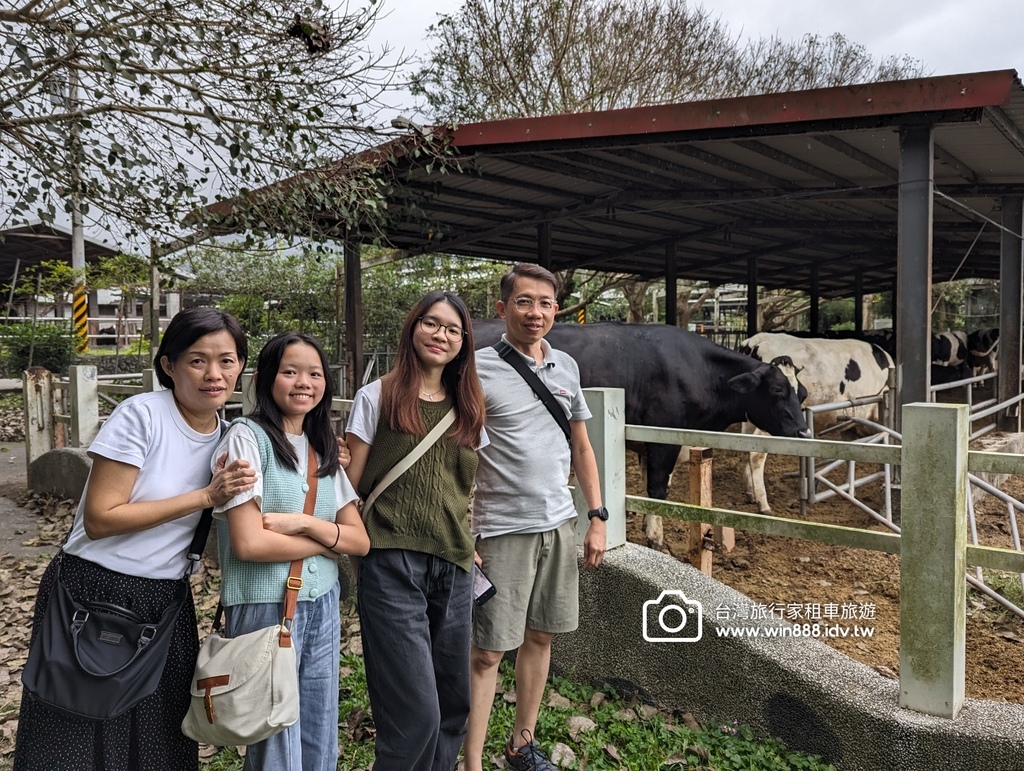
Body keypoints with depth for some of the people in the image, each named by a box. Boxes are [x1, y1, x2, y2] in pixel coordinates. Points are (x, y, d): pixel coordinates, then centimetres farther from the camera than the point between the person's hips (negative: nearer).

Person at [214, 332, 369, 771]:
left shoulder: (323, 449, 8)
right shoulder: (248, 437, -10)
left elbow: (360, 540, 3)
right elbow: (248, 543, -18)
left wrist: (302, 523, -14)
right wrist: (328, 541, -7)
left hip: (322, 606, 6)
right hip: (265, 606, -6)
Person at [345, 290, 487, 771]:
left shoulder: (468, 410, 13)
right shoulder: (378, 397, 0)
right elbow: (349, 483, 0)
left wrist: (468, 542, 9)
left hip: (453, 568, 5)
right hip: (393, 565, -5)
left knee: (454, 701, 12)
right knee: (416, 712, -7)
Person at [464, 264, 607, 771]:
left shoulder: (566, 367, 8)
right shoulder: (478, 369, -10)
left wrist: (597, 518, 10)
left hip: (560, 526, 6)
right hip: (503, 532, -6)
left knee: (540, 636, 17)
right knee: (487, 652, 2)